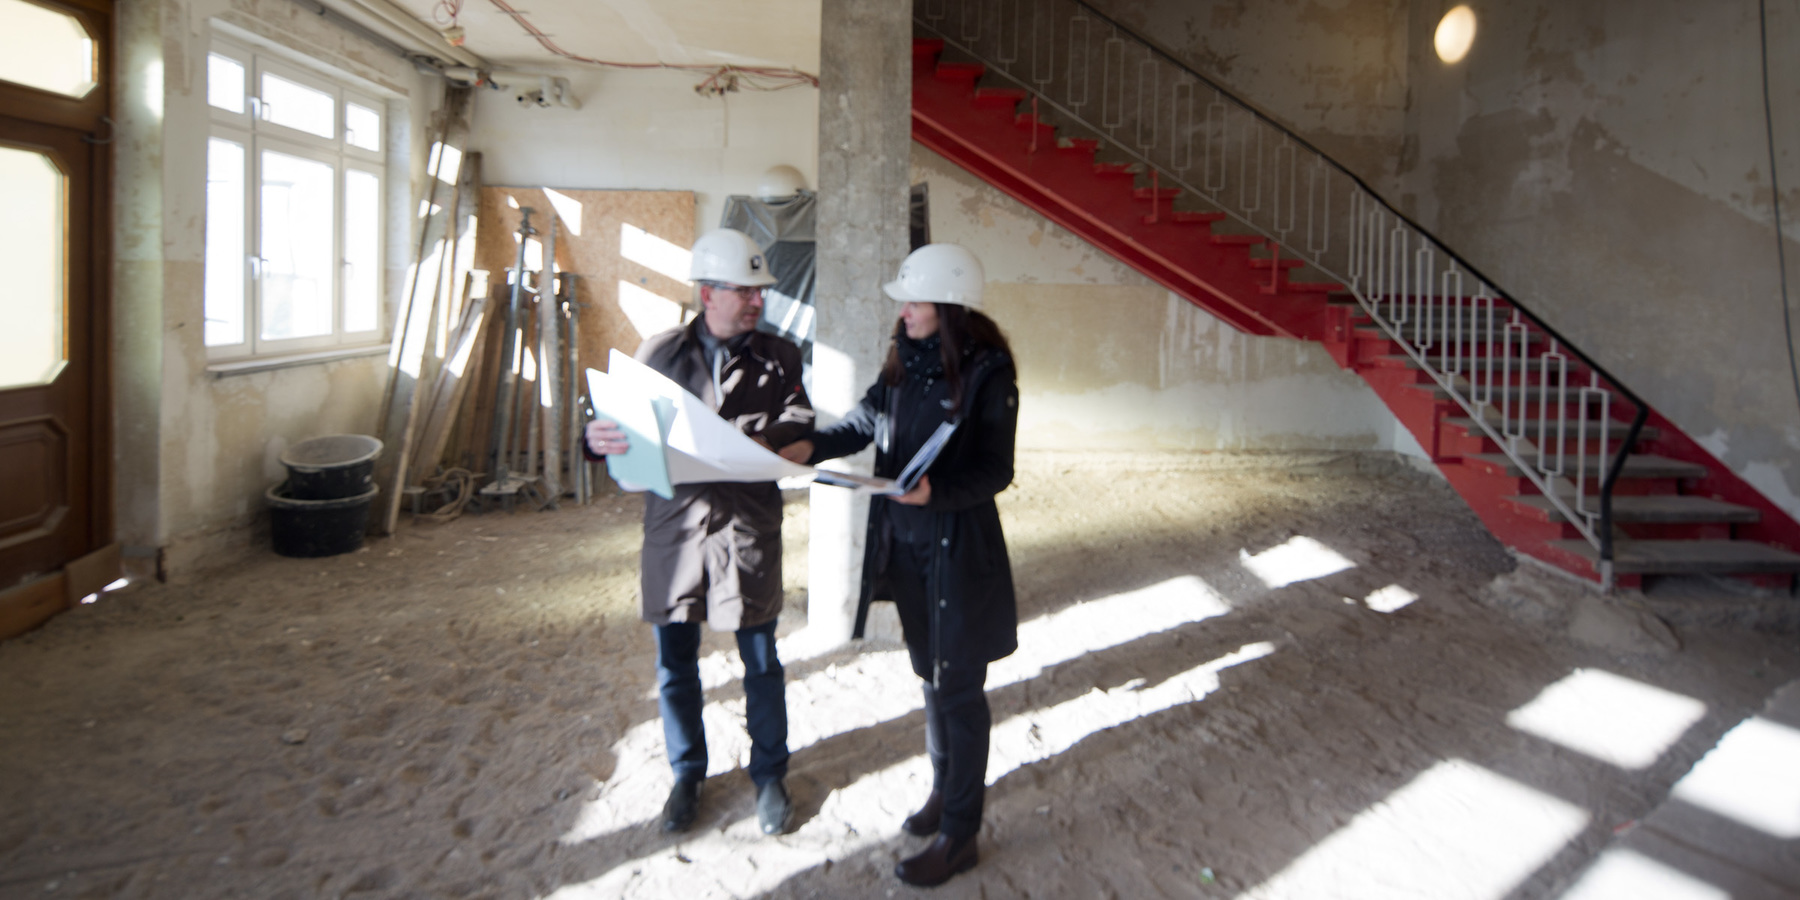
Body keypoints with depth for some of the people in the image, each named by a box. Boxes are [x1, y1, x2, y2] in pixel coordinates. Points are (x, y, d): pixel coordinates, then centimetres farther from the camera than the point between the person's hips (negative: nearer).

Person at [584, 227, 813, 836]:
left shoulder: (777, 357, 5)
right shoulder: (660, 352, 5)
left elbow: (799, 424, -5)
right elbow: (625, 420, 4)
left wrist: (761, 441, -26)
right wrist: (600, 438, -19)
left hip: (748, 528, 0)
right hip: (675, 526, 1)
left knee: (761, 663, 10)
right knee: (675, 666, 12)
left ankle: (769, 775, 30)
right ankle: (687, 775, 33)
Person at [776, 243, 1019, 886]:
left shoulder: (987, 371, -17)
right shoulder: (906, 357, 3)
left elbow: (996, 472, -16)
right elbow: (868, 418, 10)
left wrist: (936, 491, -31)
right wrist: (812, 446, -6)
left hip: (960, 548, -7)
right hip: (904, 541, 7)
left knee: (958, 687, 3)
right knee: (929, 672, 21)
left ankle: (958, 837, 16)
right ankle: (945, 788, 41)